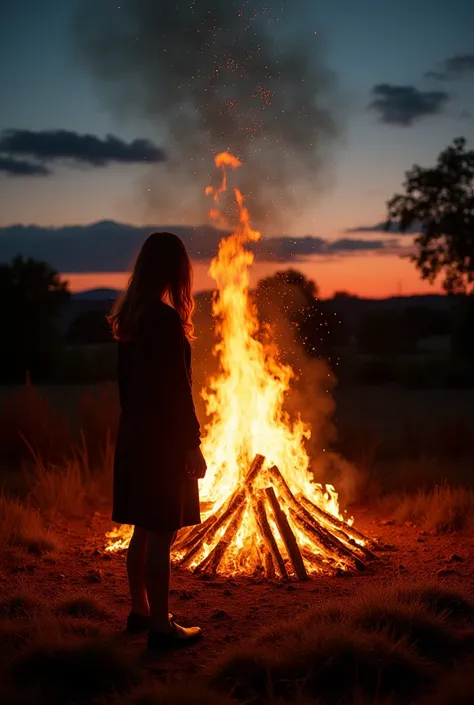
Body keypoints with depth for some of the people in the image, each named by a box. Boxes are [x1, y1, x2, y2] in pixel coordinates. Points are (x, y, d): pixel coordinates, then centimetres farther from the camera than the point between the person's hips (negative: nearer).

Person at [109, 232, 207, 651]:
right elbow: (177, 387, -18)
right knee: (161, 534, -1)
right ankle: (161, 627, 6)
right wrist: (193, 443, -13)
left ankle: (141, 611, 28)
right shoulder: (167, 319, -17)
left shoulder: (128, 318, 7)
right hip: (164, 439, -8)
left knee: (144, 530, 17)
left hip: (135, 435, 8)